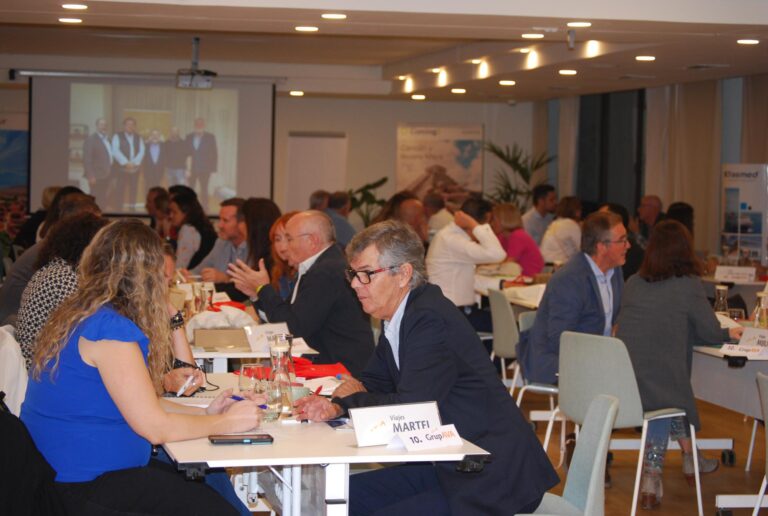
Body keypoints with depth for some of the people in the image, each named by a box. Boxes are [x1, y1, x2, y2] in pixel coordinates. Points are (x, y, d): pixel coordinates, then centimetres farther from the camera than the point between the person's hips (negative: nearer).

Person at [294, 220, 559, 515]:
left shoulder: (430, 319, -22)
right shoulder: (398, 317, 8)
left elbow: (409, 409, -25)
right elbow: (375, 380, 17)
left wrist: (354, 396, -6)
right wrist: (336, 407, -5)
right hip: (448, 466, 10)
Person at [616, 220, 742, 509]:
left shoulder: (633, 284, 13)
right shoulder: (689, 285, -2)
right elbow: (711, 334, 6)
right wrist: (730, 333, 30)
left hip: (618, 386, 5)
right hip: (662, 386, -5)